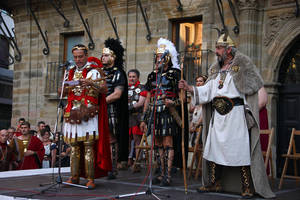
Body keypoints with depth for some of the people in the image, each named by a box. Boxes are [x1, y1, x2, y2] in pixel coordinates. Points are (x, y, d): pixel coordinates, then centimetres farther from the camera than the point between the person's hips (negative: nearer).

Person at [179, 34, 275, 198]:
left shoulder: (242, 65, -1)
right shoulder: (215, 69, 17)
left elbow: (255, 85, -4)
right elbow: (207, 91, 11)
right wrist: (189, 88, 0)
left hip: (235, 113, -6)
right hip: (217, 115, 7)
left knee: (241, 150, -6)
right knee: (213, 148, 8)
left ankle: (247, 187, 3)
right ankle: (214, 183, 19)